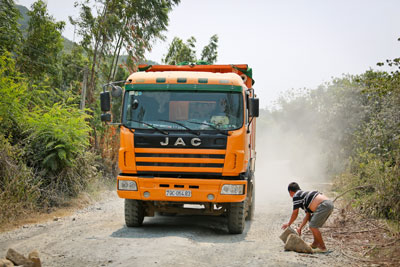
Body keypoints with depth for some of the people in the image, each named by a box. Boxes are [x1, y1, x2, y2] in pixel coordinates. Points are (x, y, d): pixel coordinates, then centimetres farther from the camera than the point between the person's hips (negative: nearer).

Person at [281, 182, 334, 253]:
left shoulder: (296, 196, 3)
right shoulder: (305, 195, 28)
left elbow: (295, 214, 9)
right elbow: (308, 216, 26)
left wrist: (288, 224, 25)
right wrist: (300, 227, 24)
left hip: (324, 205, -10)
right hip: (329, 203, 10)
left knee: (313, 226, -7)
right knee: (312, 221, 23)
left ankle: (322, 247, 0)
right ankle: (315, 244, 30)